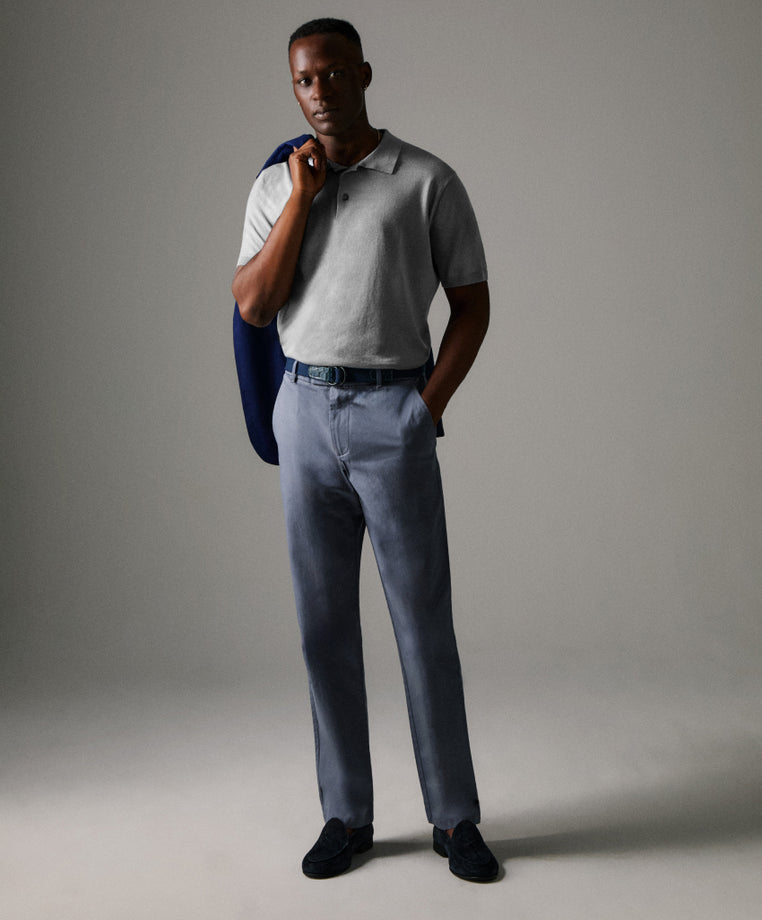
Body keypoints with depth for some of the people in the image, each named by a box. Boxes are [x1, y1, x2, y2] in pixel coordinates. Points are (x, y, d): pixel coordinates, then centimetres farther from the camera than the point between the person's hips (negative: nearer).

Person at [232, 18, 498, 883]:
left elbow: (472, 304, 2)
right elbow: (253, 306, -3)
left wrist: (427, 408, -7)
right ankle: (346, 813, 20)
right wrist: (302, 197, -8)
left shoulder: (428, 180, 0)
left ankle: (455, 818, 15)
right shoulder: (274, 187, 9)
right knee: (324, 621, 7)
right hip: (304, 412, 3)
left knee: (424, 621, 0)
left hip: (393, 412, -3)